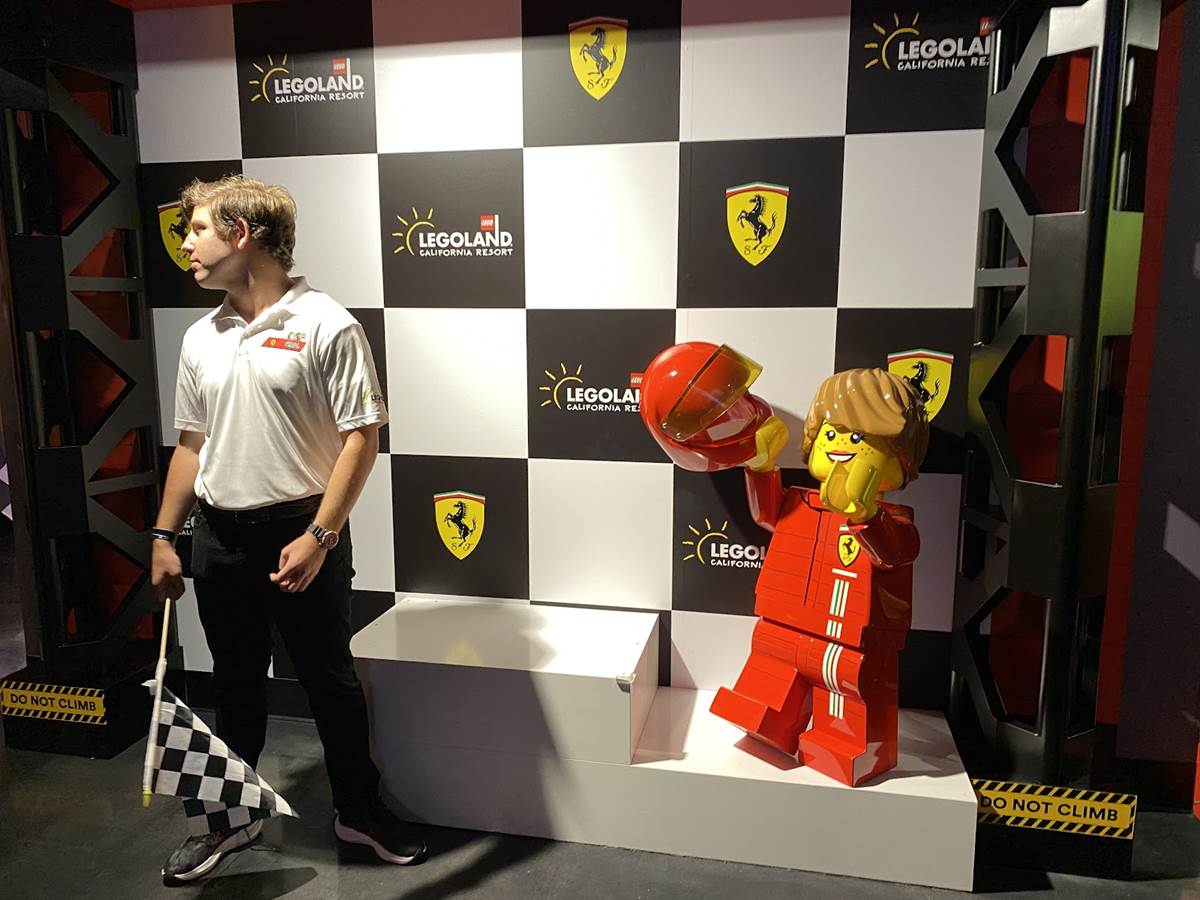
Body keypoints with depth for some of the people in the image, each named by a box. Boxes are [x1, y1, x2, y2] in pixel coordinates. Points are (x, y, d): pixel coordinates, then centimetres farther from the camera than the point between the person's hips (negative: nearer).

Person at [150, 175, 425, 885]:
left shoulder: (326, 325, -10)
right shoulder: (201, 339, 10)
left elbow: (362, 437, -15)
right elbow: (192, 445, 16)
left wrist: (318, 536, -21)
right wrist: (164, 537, 13)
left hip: (302, 535, -5)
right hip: (219, 536, 6)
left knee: (331, 680, 9)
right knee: (236, 685, 18)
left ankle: (360, 809, 29)